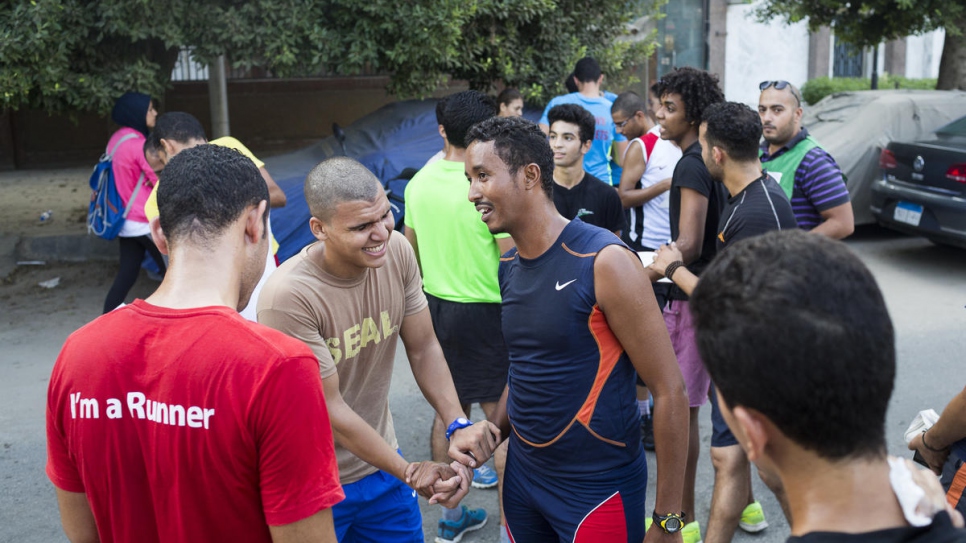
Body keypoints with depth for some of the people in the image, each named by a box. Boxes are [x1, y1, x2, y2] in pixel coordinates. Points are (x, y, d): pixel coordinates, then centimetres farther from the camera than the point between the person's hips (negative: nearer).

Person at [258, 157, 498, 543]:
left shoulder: (397, 251, -11)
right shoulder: (289, 297, -28)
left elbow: (423, 348, -3)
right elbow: (329, 409, -21)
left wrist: (458, 425, -16)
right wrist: (407, 471, -15)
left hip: (379, 460, 5)